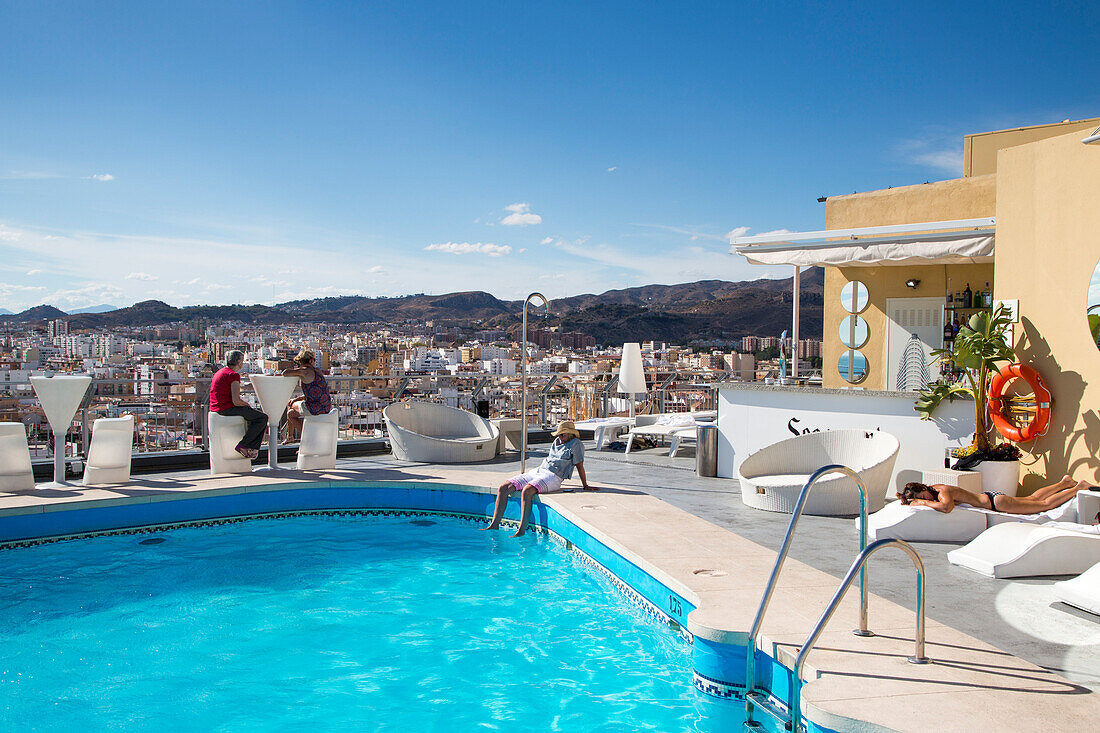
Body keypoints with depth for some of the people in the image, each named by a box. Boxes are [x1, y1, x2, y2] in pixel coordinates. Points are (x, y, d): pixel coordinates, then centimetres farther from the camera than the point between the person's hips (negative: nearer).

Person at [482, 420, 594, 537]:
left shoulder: (576, 444, 0)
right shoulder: (557, 441, 22)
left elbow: (579, 465, 0)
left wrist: (585, 486, 3)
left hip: (552, 477, -8)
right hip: (537, 471, 8)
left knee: (526, 491, -38)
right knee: (503, 488, -8)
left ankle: (521, 531, -37)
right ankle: (494, 525, -7)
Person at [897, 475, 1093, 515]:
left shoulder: (943, 491, -33)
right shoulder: (933, 488, -10)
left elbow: (947, 507, -55)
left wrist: (924, 503, -42)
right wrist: (909, 502, -15)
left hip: (995, 501, -7)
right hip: (987, 498, 7)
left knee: (1045, 504, 7)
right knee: (1032, 499, 27)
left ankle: (1079, 488, 24)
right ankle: (1064, 483, 44)